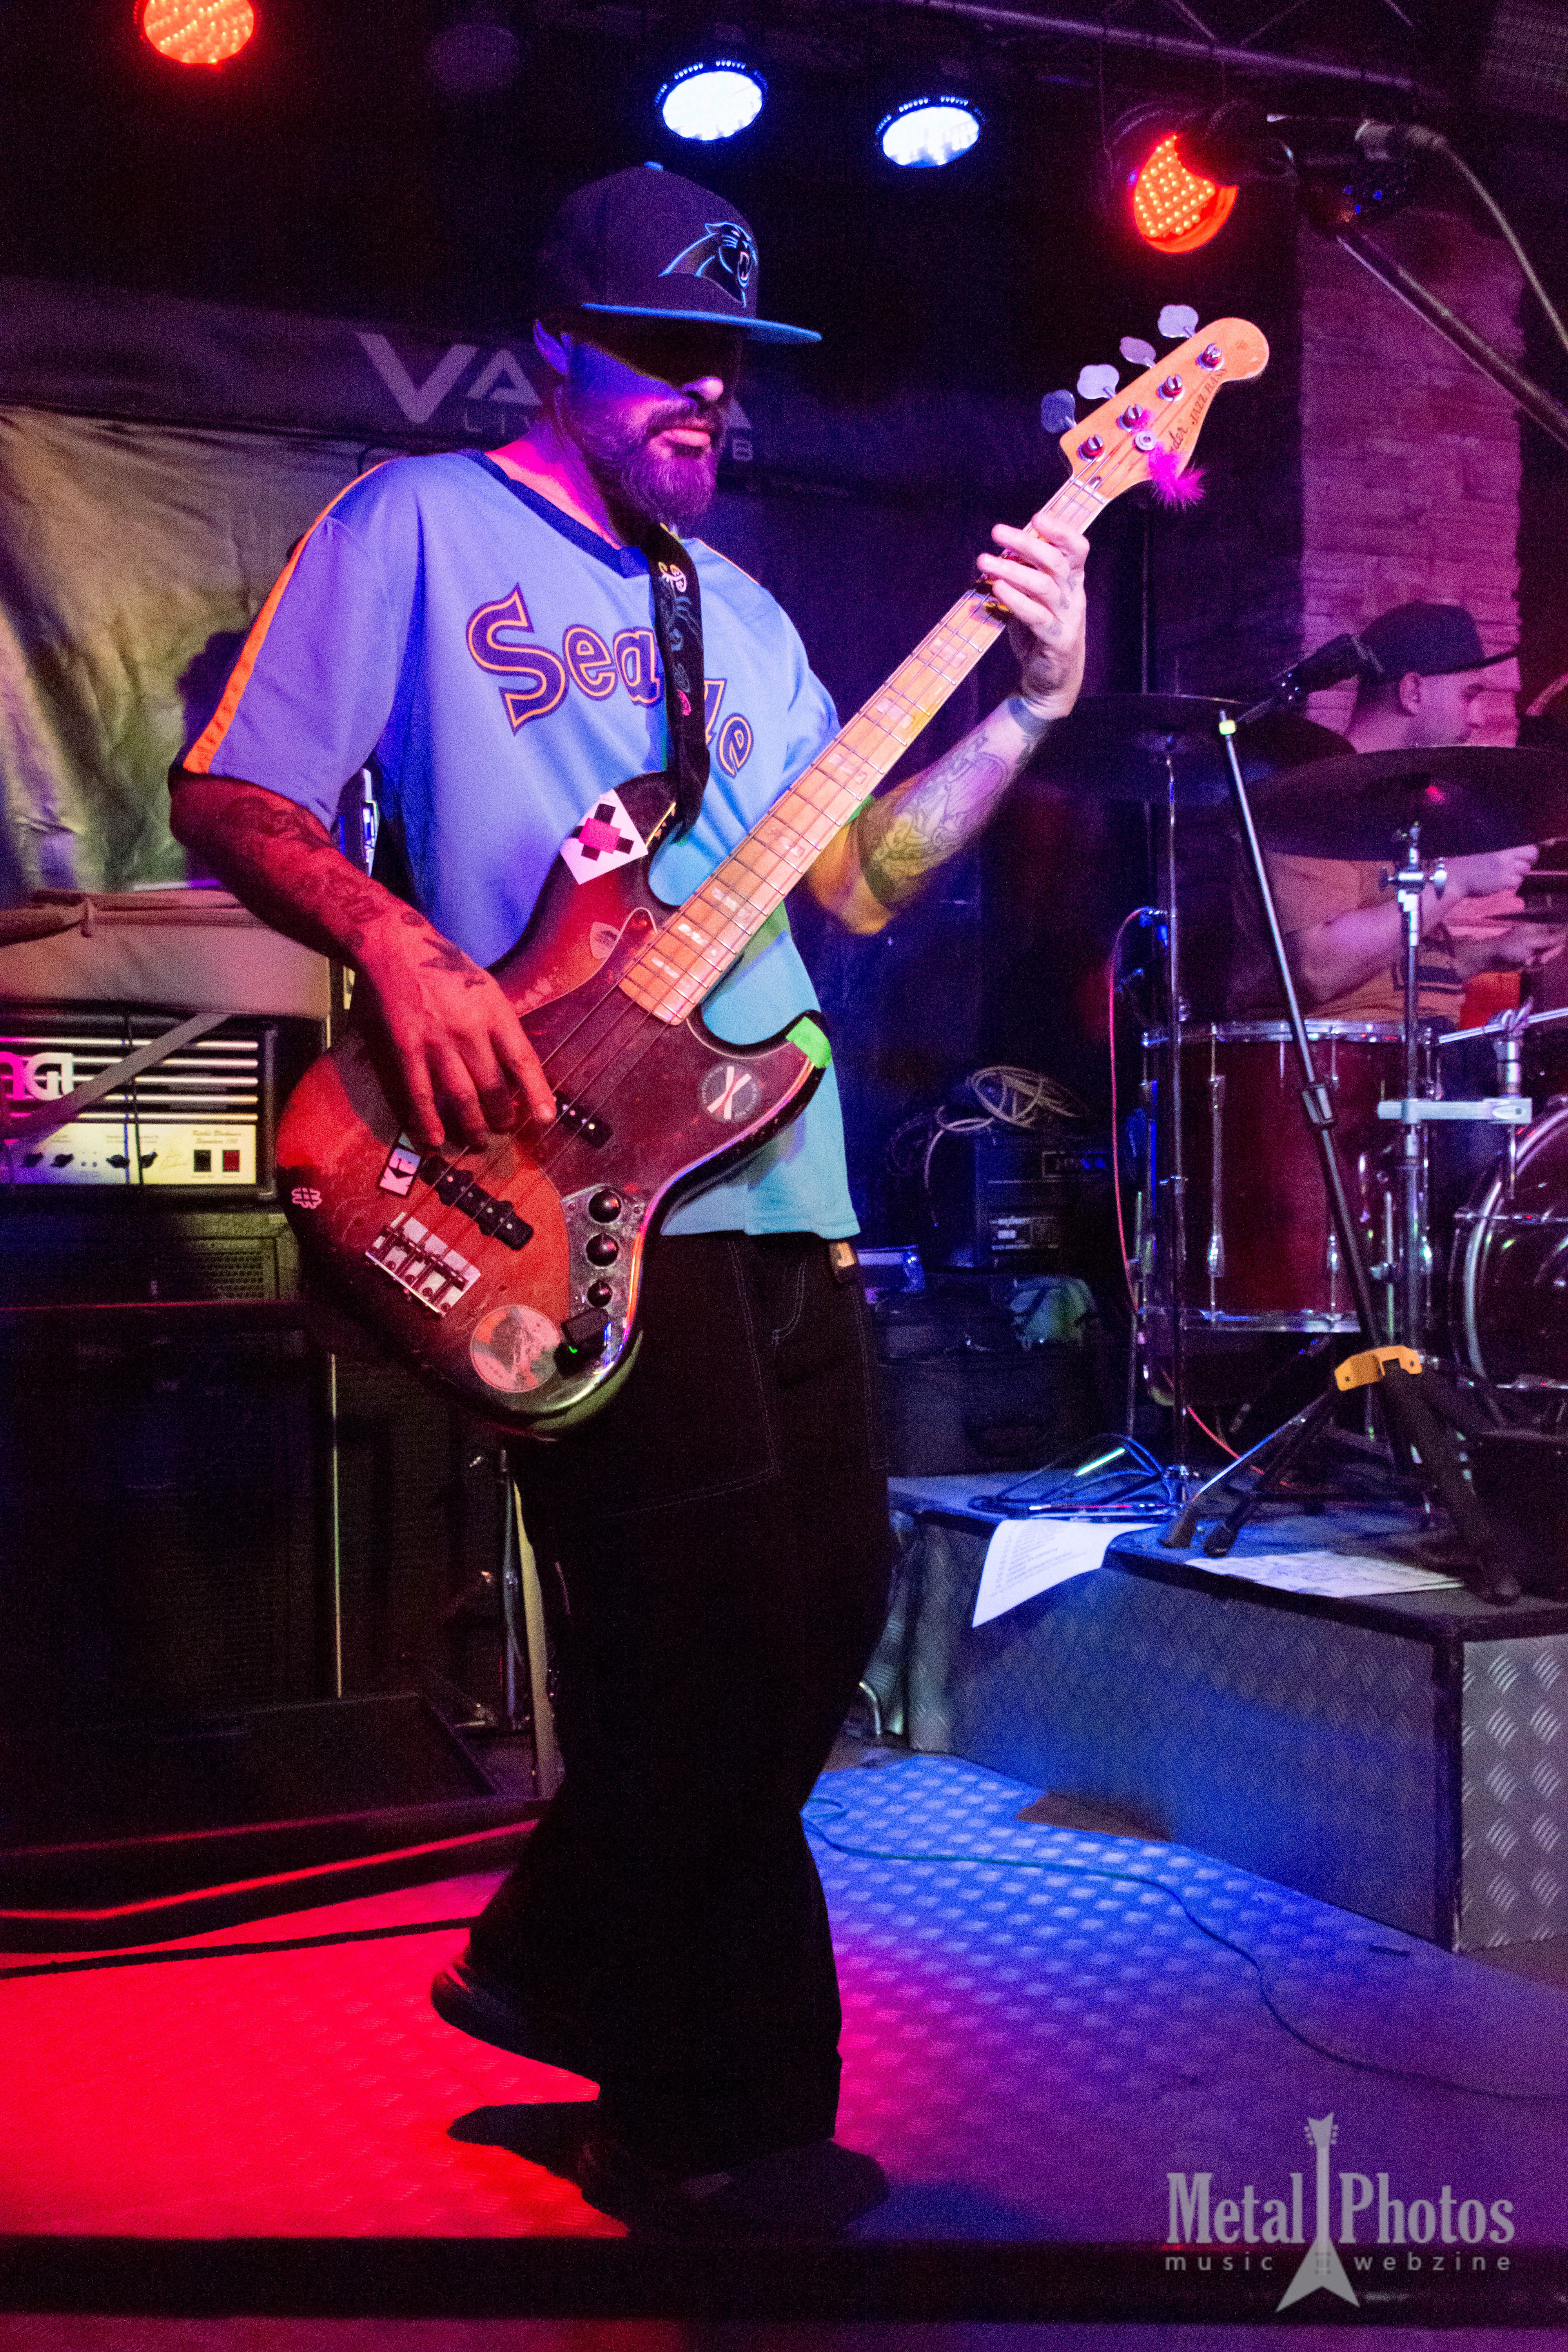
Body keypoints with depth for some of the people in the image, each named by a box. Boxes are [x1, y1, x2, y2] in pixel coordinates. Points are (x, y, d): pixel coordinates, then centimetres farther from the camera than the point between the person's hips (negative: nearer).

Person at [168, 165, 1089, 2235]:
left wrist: (1033, 705, 5)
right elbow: (230, 798, -3)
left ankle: (567, 1969, 31)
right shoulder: (419, 525, 3)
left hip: (779, 1179, 8)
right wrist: (397, 941, -21)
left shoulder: (738, 609, 23)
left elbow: (861, 880, 17)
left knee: (829, 1607, 10)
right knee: (713, 1652, -5)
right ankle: (716, 2132, 17)